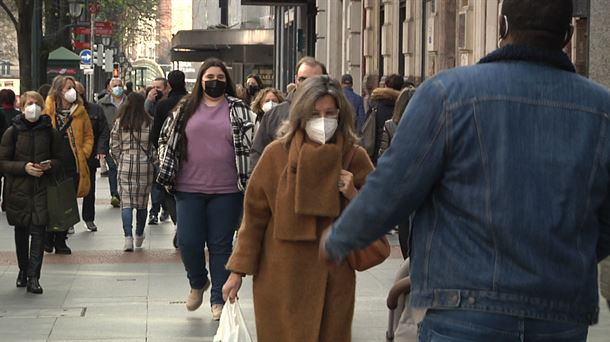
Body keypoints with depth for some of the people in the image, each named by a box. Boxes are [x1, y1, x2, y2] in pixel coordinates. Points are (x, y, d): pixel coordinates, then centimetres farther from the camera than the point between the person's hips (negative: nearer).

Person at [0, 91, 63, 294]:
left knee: (38, 232, -9)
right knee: (21, 231, 11)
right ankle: (23, 271, 29)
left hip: (42, 188, 0)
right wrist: (24, 167, -16)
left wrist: (50, 165, -12)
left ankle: (33, 277, -10)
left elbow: (60, 160, 10)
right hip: (18, 189, 0)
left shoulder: (50, 132, 2)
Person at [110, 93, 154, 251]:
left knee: (126, 202, 0)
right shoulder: (149, 122, -5)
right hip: (145, 166, 0)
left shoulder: (119, 123, -1)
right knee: (142, 201, 14)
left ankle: (128, 237, -14)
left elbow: (114, 146, 2)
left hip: (125, 166, 0)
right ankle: (139, 236, 27)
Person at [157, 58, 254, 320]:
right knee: (188, 243, -1)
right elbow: (166, 138, 14)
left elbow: (249, 145, 3)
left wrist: (247, 180, -4)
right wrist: (168, 174, 7)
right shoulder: (185, 108, 7)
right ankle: (198, 283, 28)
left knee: (221, 246, 3)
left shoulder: (238, 109, 4)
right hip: (189, 189, 1)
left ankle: (219, 300, 13)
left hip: (226, 191, -1)